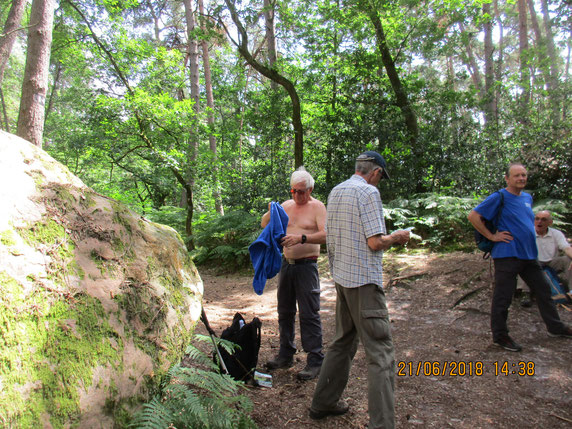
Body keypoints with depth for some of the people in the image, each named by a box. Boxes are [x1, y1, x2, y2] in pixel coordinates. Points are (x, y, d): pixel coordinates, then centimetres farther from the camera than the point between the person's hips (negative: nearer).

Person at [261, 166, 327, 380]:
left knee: (309, 313, -5)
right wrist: (270, 212, -8)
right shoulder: (287, 205, 12)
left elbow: (325, 234, -18)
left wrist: (302, 238, -31)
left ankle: (315, 361, 4)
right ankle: (285, 355, 26)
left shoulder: (317, 207, -4)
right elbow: (264, 225, 13)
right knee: (285, 311, 13)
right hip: (286, 264, 6)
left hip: (306, 265, -6)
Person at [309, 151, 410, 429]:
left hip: (341, 276, 9)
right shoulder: (368, 192, -12)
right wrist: (396, 237, 1)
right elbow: (375, 242, -18)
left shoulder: (335, 192, 13)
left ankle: (323, 403, 31)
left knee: (342, 342, 20)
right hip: (364, 280, -9)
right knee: (380, 352, -2)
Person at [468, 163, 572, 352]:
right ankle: (499, 335, 12)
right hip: (507, 255, -8)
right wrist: (492, 236, -15)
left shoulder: (528, 198, 14)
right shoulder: (498, 198, -11)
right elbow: (473, 216, -16)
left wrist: (528, 236, 17)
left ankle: (555, 327, 36)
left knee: (543, 289, 18)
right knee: (503, 296, -1)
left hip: (529, 254, 8)